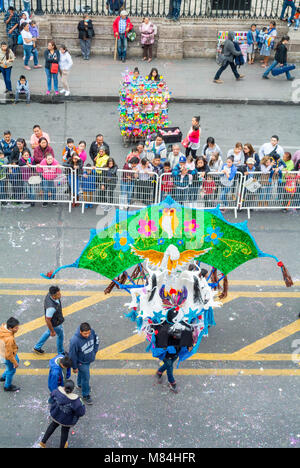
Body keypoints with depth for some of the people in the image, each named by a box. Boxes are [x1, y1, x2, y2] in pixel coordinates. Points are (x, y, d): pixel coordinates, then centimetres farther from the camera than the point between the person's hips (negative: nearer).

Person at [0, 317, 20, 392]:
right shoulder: (9, 339, -43)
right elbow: (9, 354, -30)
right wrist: (15, 363, -13)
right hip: (7, 357, -8)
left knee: (17, 360, 33)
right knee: (11, 370, 20)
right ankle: (8, 386, 47)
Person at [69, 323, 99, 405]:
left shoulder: (92, 332, -24)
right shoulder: (75, 341, -39)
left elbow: (96, 340, 0)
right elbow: (72, 355, -25)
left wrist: (94, 351, 2)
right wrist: (74, 367, -13)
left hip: (89, 359, 5)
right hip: (82, 362, -5)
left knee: (82, 372, 31)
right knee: (85, 377, 10)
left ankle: (80, 384, 59)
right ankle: (86, 395, 34)